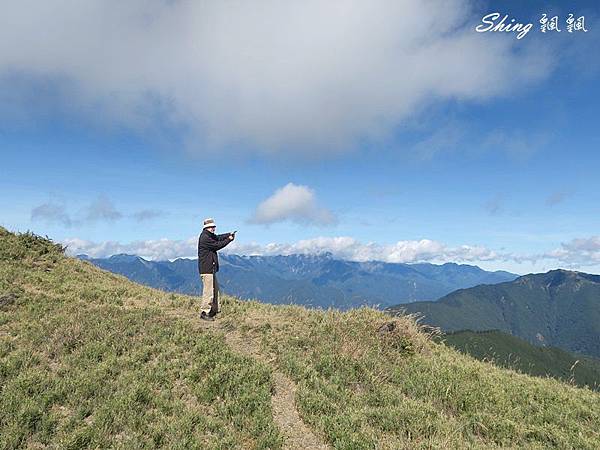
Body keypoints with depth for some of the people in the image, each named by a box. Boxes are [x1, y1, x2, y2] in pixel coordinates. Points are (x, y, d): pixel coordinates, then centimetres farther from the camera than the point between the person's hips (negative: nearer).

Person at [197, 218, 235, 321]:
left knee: (215, 289, 17)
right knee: (208, 291, -7)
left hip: (211, 268, 11)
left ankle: (214, 310, 26)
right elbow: (217, 245, -16)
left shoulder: (209, 235, 14)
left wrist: (229, 234, 2)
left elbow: (218, 237, 17)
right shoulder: (205, 238, -17)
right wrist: (229, 239, -6)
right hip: (206, 269, -11)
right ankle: (204, 313, -1)